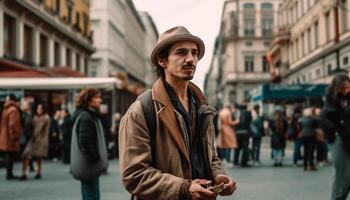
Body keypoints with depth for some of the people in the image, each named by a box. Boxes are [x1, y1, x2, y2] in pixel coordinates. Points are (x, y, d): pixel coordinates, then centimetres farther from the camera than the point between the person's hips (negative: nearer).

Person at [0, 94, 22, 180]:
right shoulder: (13, 110, -15)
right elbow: (13, 125, -23)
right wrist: (15, 136, -17)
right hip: (11, 138, -9)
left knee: (9, 156, 15)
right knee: (11, 156, -4)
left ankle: (9, 173, 19)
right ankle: (9, 174, -2)